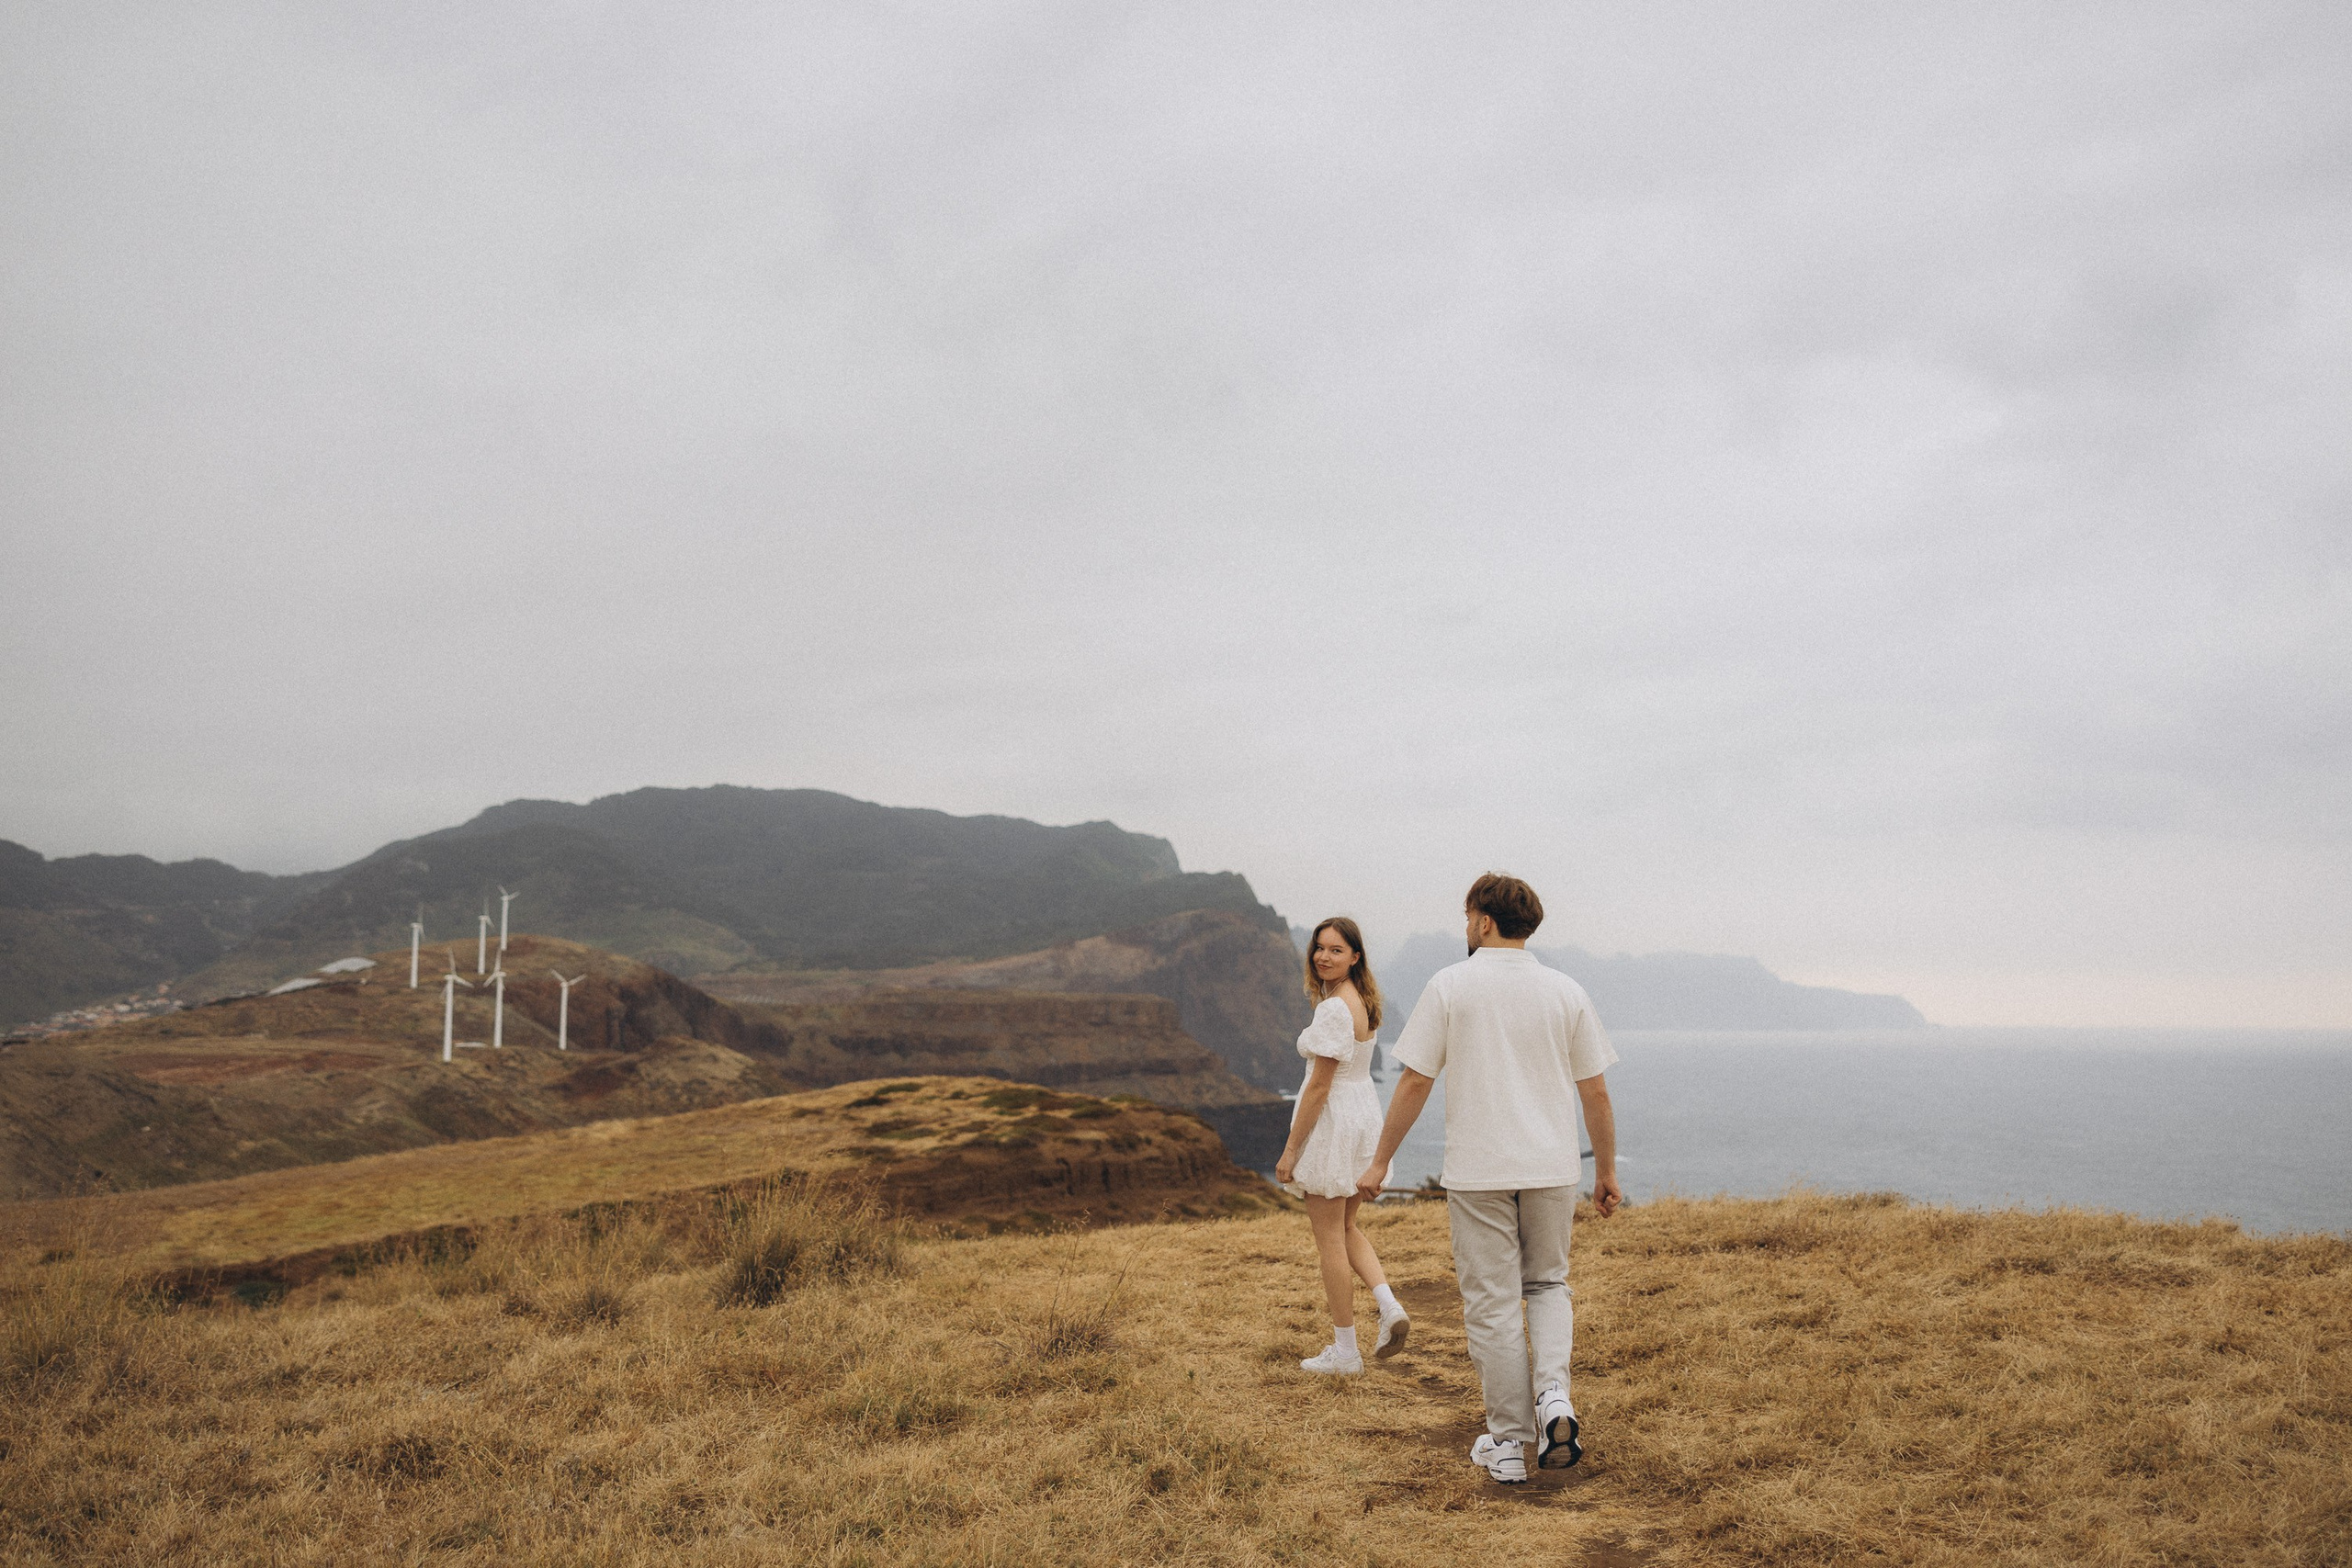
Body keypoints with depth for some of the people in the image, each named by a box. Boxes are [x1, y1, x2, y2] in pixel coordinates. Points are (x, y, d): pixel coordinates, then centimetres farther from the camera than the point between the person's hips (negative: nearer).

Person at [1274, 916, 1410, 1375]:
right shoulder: (1364, 1001, 8)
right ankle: (1389, 1306, 3)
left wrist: (1290, 1149, -15)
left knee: (1330, 1238, 3)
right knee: (1346, 1228, 22)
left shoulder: (1333, 1009, -20)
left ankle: (1345, 1351, 11)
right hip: (1365, 1114, 9)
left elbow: (1319, 1085, -20)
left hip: (1332, 1120, -9)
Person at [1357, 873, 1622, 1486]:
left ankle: (1508, 1442, 11)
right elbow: (1595, 1093, 4)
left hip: (1476, 1172, -3)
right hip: (1551, 1167, 3)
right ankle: (1554, 1394, -1)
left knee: (1492, 1304, 6)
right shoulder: (1566, 992, 3)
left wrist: (1380, 1161, 3)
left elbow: (1413, 1083, -6)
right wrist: (1606, 1171, 15)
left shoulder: (1450, 987, -5)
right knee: (1547, 1284, 21)